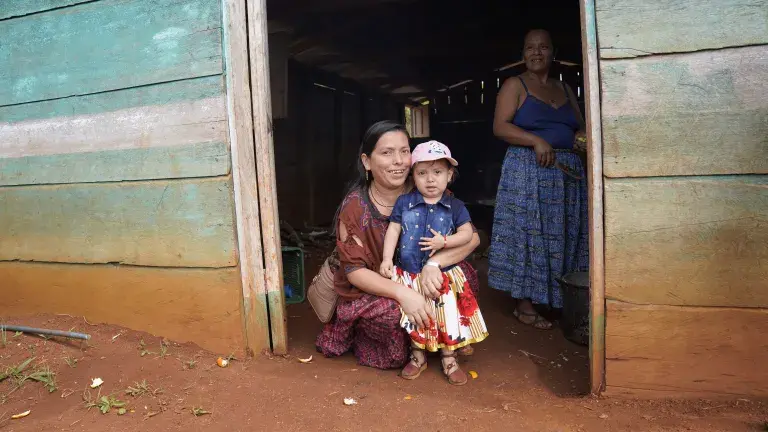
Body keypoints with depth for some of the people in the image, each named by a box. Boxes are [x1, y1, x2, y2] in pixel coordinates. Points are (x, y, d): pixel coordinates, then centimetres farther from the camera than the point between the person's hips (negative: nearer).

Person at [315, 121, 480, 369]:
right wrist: (402, 293, -33)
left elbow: (472, 237, -14)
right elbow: (354, 270, -17)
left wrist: (434, 263, -33)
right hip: (369, 291, -2)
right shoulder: (355, 206, -16)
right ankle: (362, 335, 2)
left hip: (416, 281, 3)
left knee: (461, 271, -23)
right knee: (395, 312, -34)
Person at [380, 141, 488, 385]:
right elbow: (393, 230, -3)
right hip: (409, 274, 0)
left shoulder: (454, 207, -4)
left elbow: (467, 233, -4)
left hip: (442, 275, 0)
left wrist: (444, 242, -19)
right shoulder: (404, 203, -3)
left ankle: (449, 360, 24)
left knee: (448, 316, 6)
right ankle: (418, 356, 30)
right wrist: (387, 258, -12)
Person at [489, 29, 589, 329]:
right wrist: (536, 141, -21)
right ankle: (525, 306, 1)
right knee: (527, 235, -6)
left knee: (564, 237, 6)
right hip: (528, 172, -6)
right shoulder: (515, 85, 2)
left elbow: (581, 126, 24)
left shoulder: (565, 89, 19)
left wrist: (582, 136, 0)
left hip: (567, 172, 6)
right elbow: (500, 127, -10)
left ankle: (560, 302, 17)